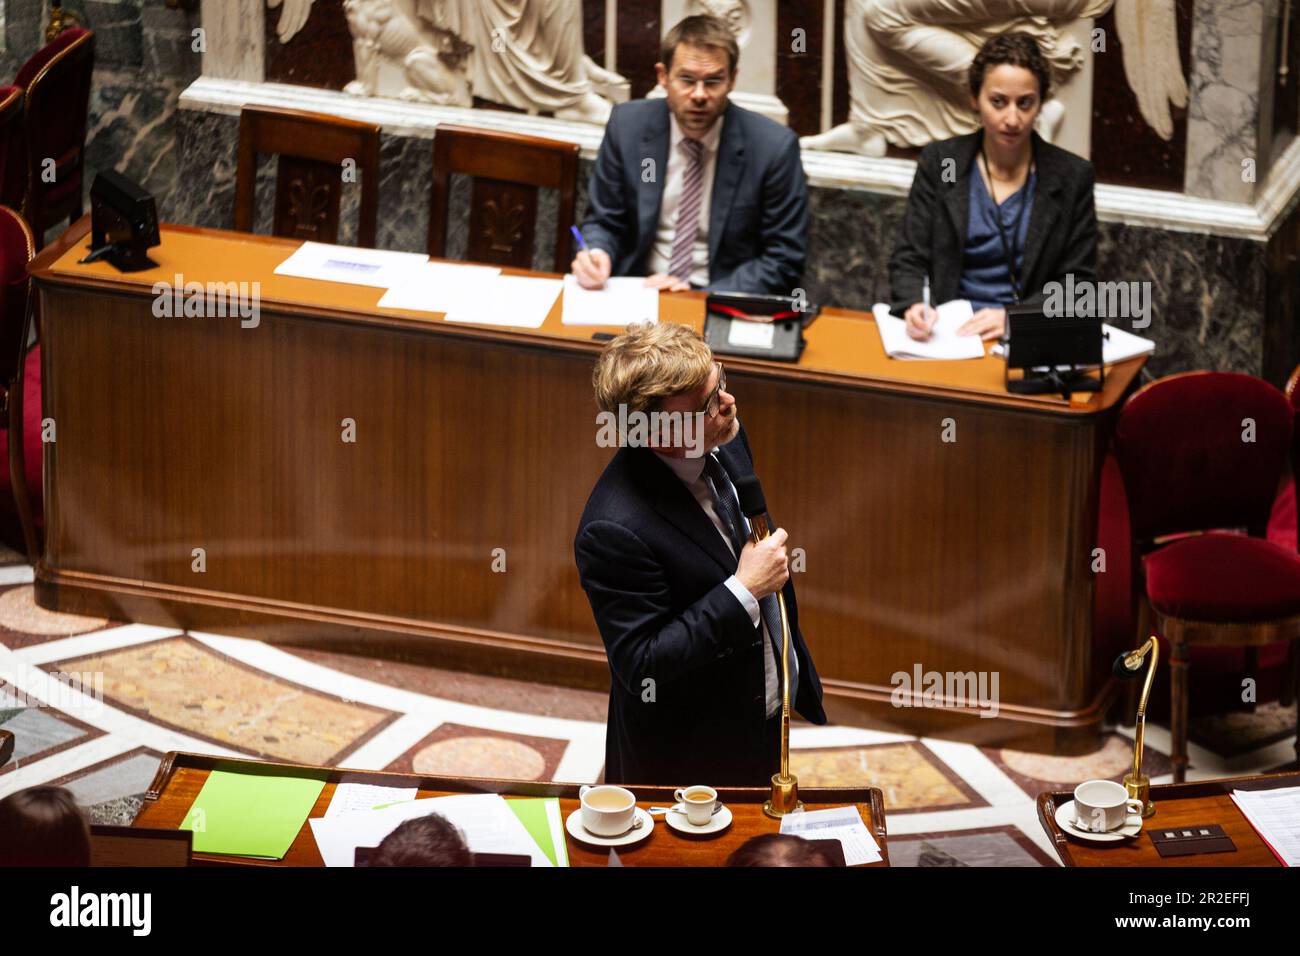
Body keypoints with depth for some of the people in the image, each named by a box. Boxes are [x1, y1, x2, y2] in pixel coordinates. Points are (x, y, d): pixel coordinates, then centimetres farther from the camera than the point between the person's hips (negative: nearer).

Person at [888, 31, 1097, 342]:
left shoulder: (1072, 176, 3)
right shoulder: (939, 162, 5)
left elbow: (1078, 282, 3)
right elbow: (908, 260, 4)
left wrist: (1013, 318, -15)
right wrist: (915, 306, -19)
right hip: (949, 333, 0)